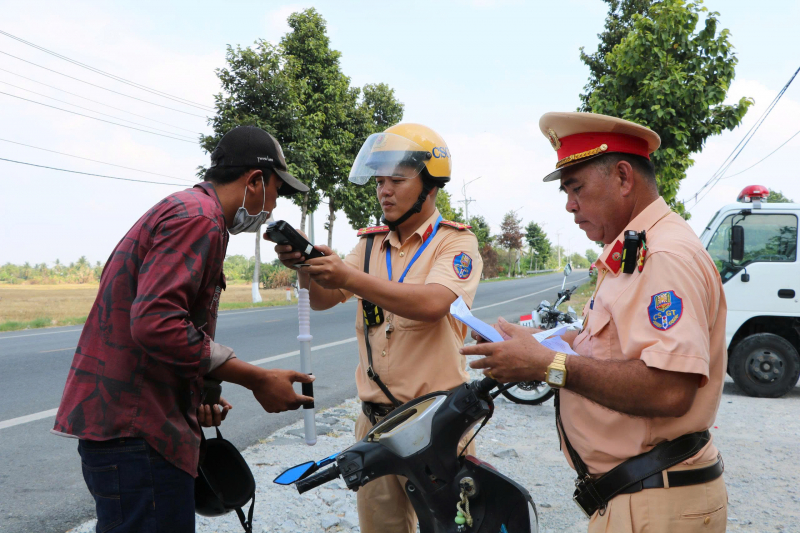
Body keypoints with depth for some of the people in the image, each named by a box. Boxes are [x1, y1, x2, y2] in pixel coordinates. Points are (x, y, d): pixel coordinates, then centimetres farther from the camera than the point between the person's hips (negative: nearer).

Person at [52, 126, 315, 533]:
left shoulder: (180, 209, 21)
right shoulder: (198, 217, -13)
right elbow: (156, 324, -26)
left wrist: (198, 396, 15)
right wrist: (258, 381, -19)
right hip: (135, 431, -11)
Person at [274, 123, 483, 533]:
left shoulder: (455, 242, -6)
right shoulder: (371, 245, 10)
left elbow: (431, 303, -24)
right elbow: (323, 300, 2)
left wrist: (348, 277, -30)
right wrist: (306, 265, -19)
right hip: (374, 419, 5)